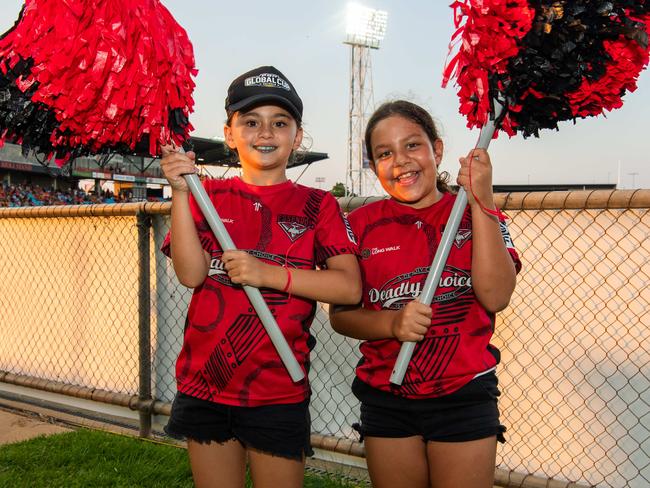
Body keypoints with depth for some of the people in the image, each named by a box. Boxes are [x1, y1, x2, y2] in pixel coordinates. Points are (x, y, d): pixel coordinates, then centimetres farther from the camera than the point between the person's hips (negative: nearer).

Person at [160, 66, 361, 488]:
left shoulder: (318, 206, 0)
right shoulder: (209, 197, 6)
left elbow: (350, 287, -12)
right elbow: (191, 274, -9)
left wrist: (269, 274, -20)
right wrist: (181, 192, -17)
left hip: (279, 391, -2)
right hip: (204, 386, 2)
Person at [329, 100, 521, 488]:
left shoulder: (477, 214, 0)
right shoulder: (362, 223, 2)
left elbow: (495, 295, -15)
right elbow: (340, 313, -1)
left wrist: (481, 200, -17)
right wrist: (391, 322, -20)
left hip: (464, 397, -1)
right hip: (386, 398, 1)